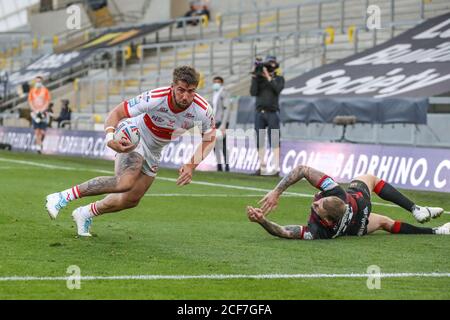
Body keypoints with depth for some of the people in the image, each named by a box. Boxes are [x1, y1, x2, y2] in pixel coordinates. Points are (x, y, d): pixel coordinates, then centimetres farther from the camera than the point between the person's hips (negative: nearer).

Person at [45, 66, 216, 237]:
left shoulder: (203, 110, -24)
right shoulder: (154, 99, -33)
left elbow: (209, 139, -6)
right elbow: (116, 113, -25)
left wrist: (192, 165, -19)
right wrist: (110, 137, -45)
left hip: (153, 152, 6)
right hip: (134, 138, -6)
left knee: (131, 200, 9)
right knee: (126, 182, -33)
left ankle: (85, 214, 34)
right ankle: (64, 197, -28)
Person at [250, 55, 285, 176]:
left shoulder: (279, 79, 6)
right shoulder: (259, 78, 10)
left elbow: (278, 89, -14)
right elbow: (253, 92, -3)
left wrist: (268, 77, -14)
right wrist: (254, 77, -6)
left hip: (272, 113, -3)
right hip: (259, 113, 3)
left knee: (274, 141, -8)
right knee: (259, 141, 4)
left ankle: (276, 168, -11)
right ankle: (262, 167, 9)